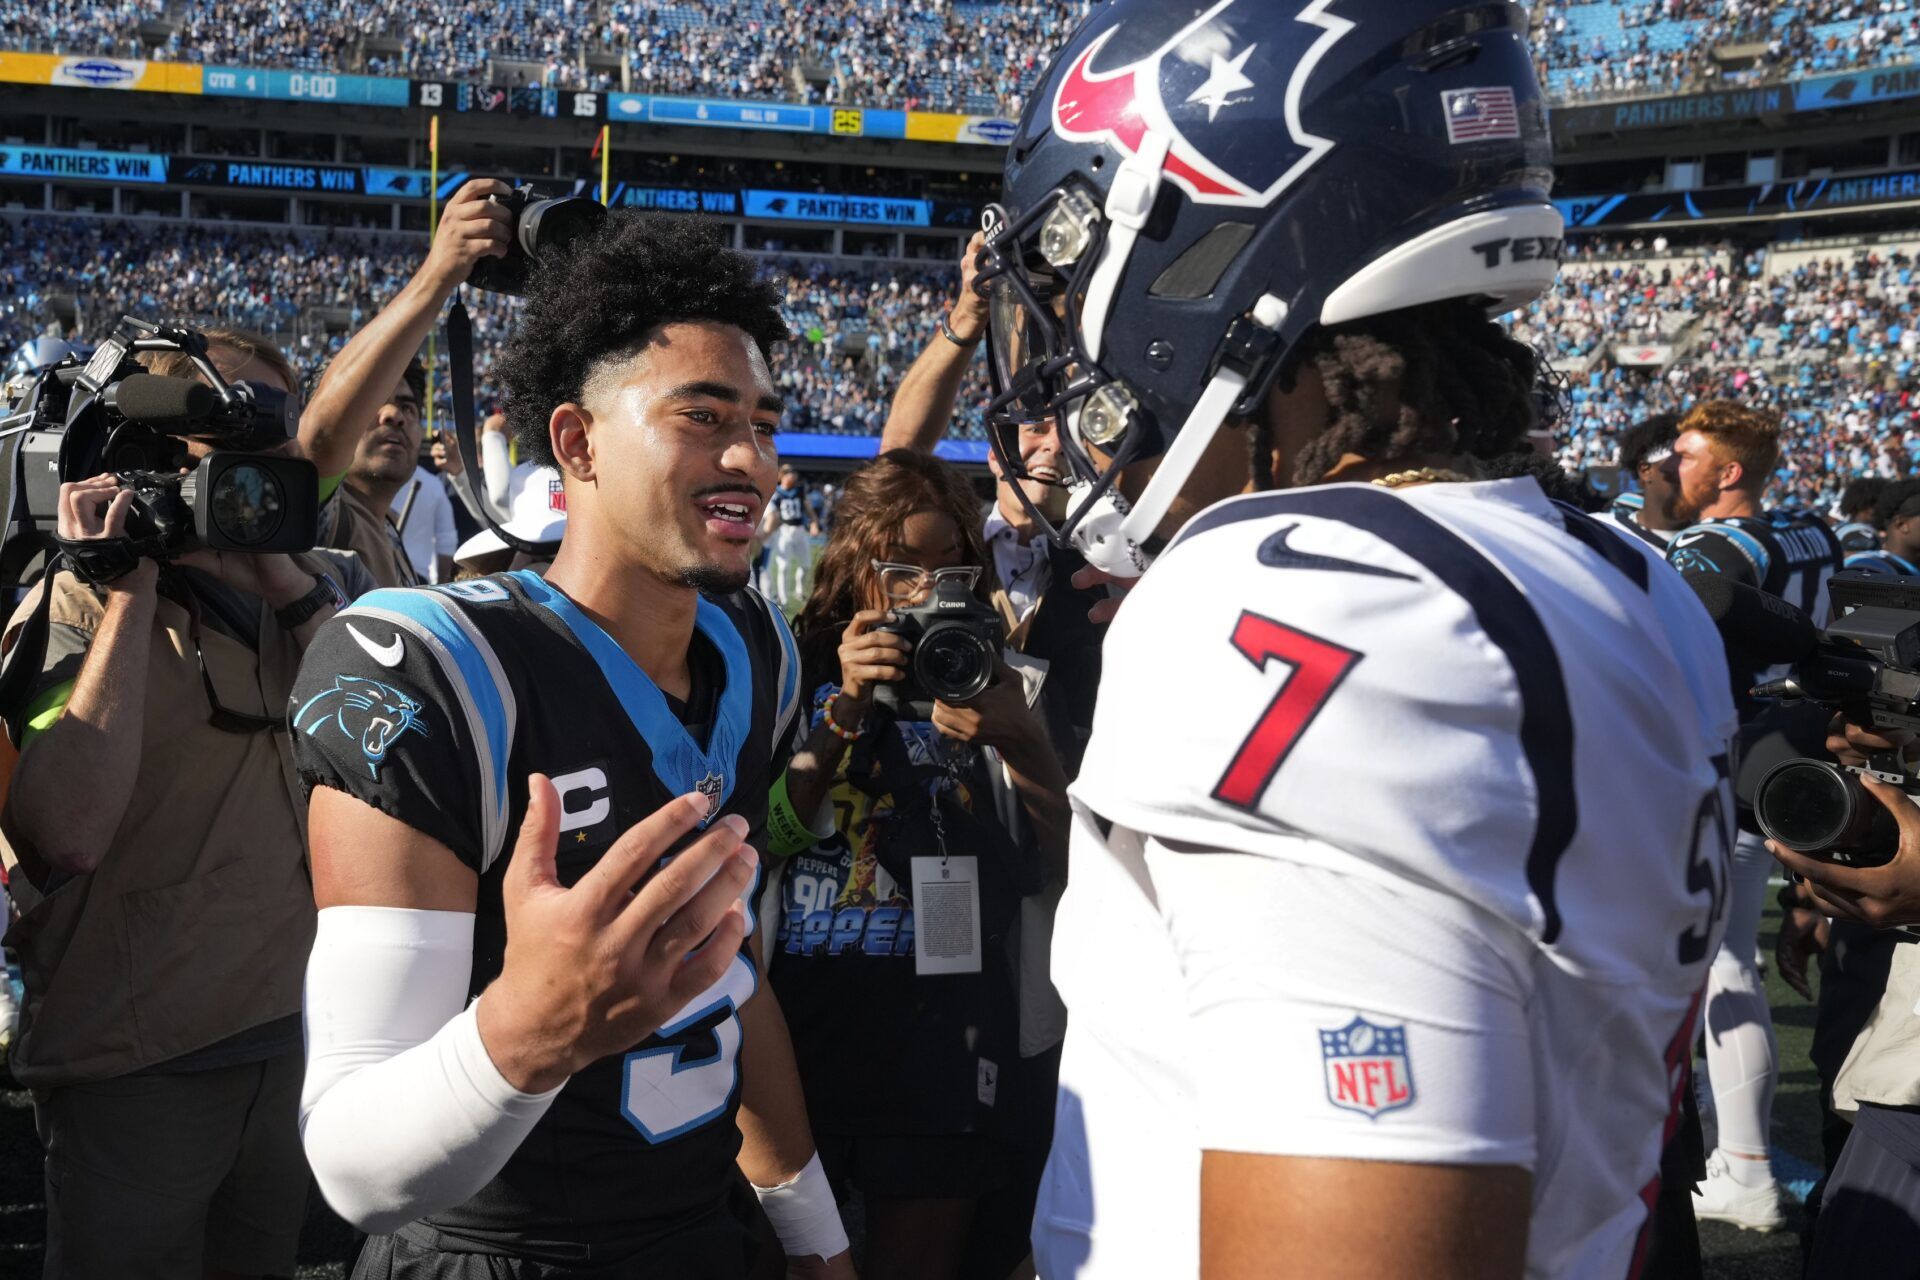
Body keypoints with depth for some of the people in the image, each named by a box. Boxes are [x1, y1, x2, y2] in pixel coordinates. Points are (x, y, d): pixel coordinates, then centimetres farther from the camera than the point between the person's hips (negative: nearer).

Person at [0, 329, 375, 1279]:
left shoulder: (315, 589, 5)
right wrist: (129, 591, -22)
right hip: (136, 1069, -5)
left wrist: (293, 588, -15)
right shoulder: (77, 605, -11)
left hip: (291, 1037, 5)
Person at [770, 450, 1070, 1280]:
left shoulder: (987, 681, 6)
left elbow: (1052, 867, 0)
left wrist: (1022, 739, -15)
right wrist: (844, 714, -16)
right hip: (810, 1032, -1)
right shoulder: (802, 674, 2)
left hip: (950, 1042, 1)